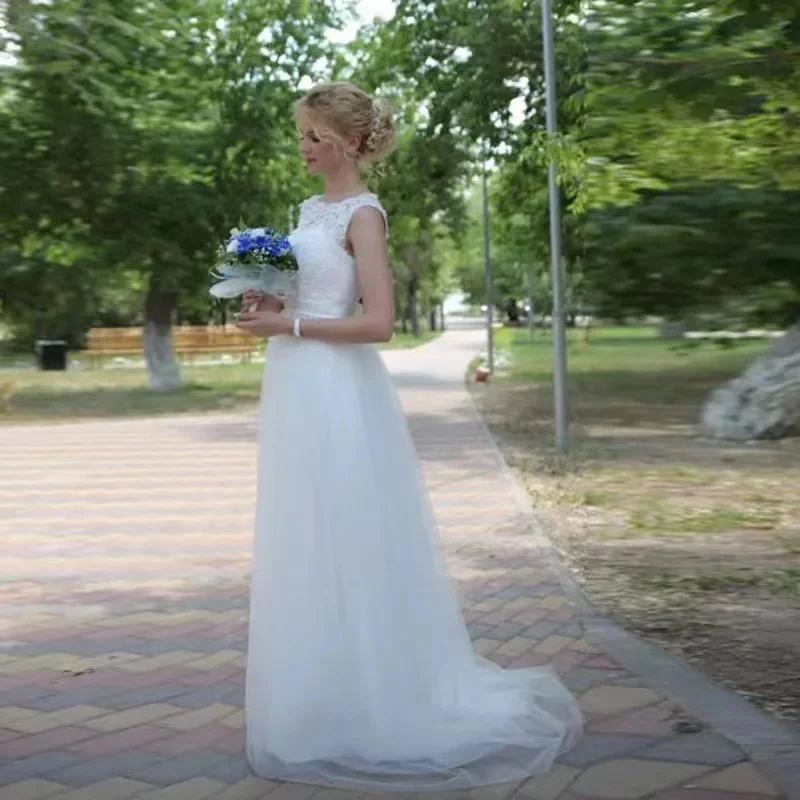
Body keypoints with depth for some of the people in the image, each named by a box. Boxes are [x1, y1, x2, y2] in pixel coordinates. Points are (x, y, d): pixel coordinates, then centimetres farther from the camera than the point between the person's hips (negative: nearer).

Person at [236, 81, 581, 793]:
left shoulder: (363, 214, -10)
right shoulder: (312, 208, 15)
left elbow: (378, 322, -18)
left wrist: (289, 325, -16)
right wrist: (268, 303, 4)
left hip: (337, 394, -9)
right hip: (297, 393, 9)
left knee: (344, 547, -2)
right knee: (305, 550, 13)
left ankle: (365, 711, 12)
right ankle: (319, 707, 25)